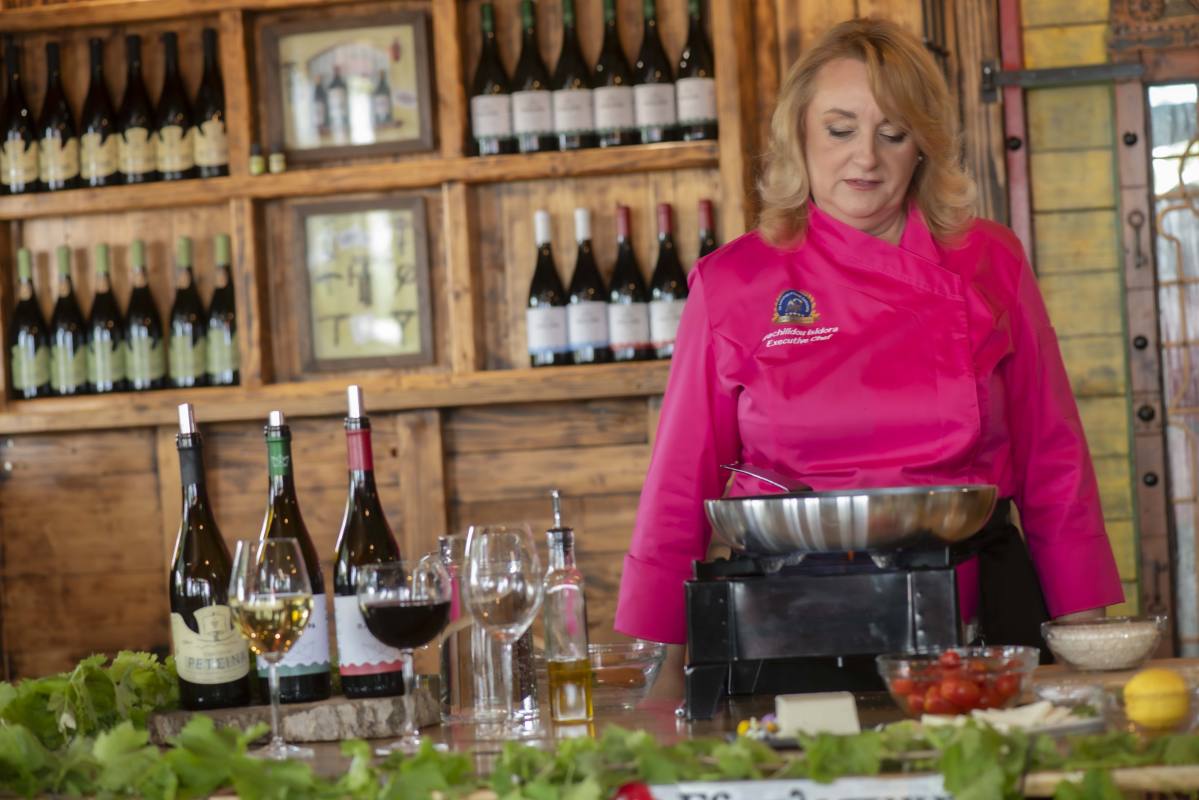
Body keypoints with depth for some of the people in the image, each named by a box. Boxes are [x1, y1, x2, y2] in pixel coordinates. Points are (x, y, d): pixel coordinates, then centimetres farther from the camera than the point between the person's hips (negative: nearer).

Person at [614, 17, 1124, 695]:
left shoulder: (991, 266, 5)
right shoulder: (732, 284, 2)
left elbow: (1053, 462, 9)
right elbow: (683, 484, 5)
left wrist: (1085, 625, 5)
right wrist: (658, 659, 3)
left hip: (975, 610, 1)